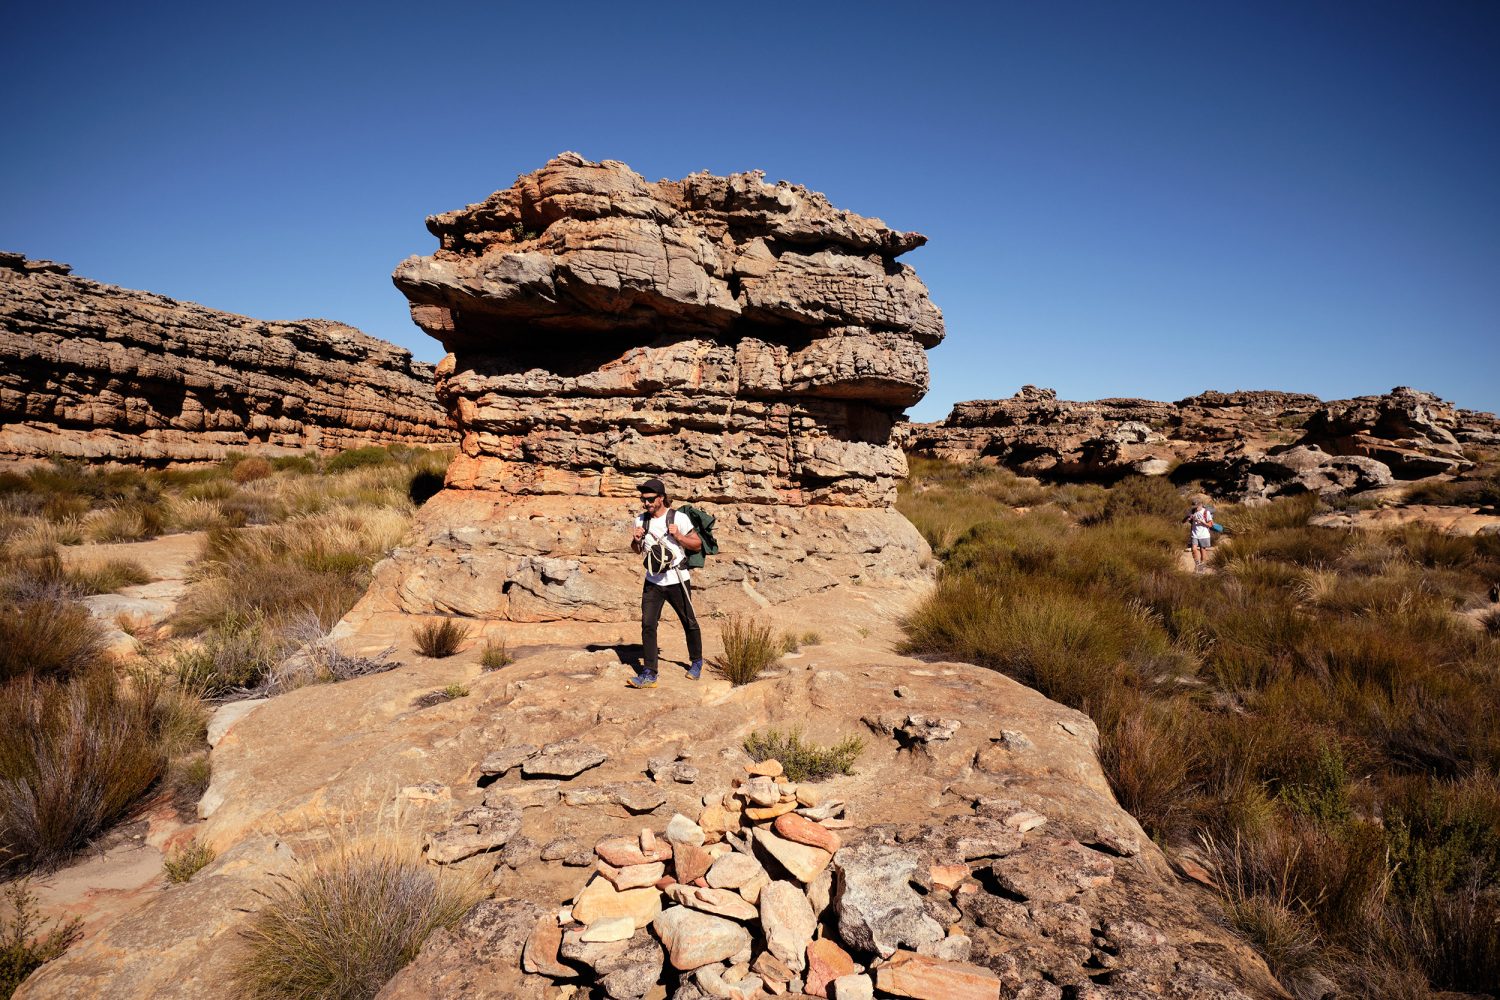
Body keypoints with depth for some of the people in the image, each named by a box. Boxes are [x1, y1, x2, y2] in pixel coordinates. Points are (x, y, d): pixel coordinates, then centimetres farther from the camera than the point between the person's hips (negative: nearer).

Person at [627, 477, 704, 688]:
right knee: (647, 625, -9)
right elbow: (637, 550, 17)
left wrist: (678, 536, -21)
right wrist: (636, 540, -5)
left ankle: (696, 662, 34)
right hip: (652, 582, 3)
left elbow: (697, 545, -5)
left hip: (677, 580, -3)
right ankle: (648, 674, -7)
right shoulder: (641, 520, 4)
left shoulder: (679, 518, -10)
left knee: (689, 623, 11)